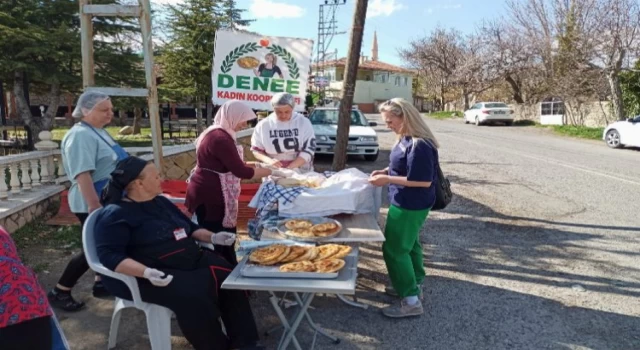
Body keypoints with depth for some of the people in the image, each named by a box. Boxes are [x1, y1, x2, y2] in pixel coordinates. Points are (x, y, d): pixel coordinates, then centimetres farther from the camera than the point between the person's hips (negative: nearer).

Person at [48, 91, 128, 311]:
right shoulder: (81, 135, -20)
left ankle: (101, 283, 30)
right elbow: (82, 175, -28)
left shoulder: (99, 132, 12)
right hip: (94, 204, -10)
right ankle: (59, 292, 11)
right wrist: (94, 206, -31)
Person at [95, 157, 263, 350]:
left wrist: (213, 237, 5)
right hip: (157, 275, -7)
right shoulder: (115, 214, -10)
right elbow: (109, 256, -22)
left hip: (192, 261, 8)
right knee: (192, 295, -33)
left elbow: (190, 227, 24)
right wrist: (147, 272, -36)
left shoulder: (161, 202, 17)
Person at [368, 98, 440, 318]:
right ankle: (414, 285, 38)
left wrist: (388, 180, -24)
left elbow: (424, 180, -27)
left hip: (410, 206, -10)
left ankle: (411, 301, 6)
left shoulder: (419, 145, -27)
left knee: (394, 250, -2)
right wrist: (386, 171, 3)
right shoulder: (406, 139, 4)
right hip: (408, 203, 10)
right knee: (409, 244, 21)